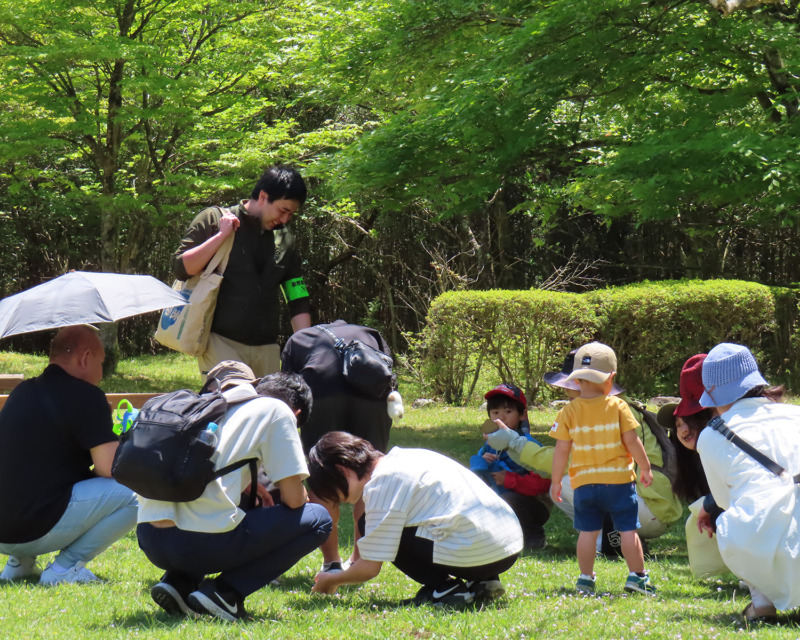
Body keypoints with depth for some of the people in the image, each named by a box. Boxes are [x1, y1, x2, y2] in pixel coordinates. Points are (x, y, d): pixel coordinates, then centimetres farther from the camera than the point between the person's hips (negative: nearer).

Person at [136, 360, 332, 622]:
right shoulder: (273, 409, 10)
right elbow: (294, 499, 6)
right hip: (203, 544, -7)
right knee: (317, 519, 13)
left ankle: (178, 582, 11)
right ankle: (224, 592, -3)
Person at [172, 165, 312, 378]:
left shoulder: (284, 240, 14)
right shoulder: (214, 220, 2)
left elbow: (299, 302, 15)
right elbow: (181, 269, -7)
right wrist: (222, 235, -13)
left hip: (266, 349, 5)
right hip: (220, 342, -5)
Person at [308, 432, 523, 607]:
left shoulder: (381, 484, -7)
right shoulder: (404, 457, 19)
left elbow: (370, 568, -5)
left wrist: (332, 581, 13)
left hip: (476, 554, -9)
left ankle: (445, 588, -3)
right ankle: (481, 581, 15)